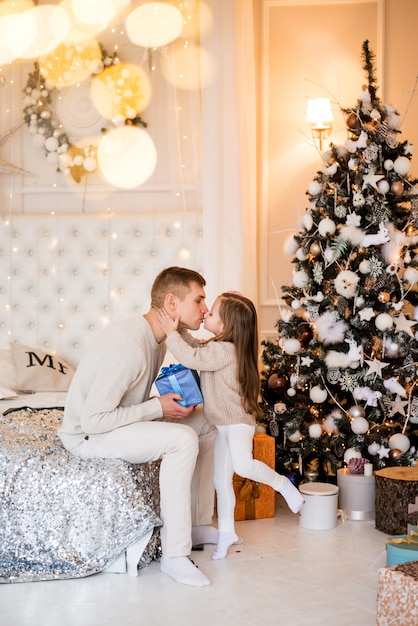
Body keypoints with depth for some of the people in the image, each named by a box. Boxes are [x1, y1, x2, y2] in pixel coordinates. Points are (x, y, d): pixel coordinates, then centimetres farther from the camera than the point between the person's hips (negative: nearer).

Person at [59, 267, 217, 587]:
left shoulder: (158, 338, 0)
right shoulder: (127, 345, -30)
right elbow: (93, 420, -30)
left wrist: (177, 399, -4)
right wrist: (157, 407, -24)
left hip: (125, 424, 10)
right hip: (88, 436, -10)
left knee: (207, 424, 6)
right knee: (183, 439, -28)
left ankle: (199, 524, 14)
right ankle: (174, 554, -21)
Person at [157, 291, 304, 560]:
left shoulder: (226, 351, -24)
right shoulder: (216, 346, 6)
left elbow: (192, 358, -31)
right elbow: (196, 347, 18)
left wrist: (171, 333, -24)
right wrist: (178, 329, 4)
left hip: (238, 421, -10)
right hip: (223, 424, 10)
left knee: (243, 466, -30)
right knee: (221, 480, 12)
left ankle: (284, 485, -4)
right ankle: (226, 532, 23)